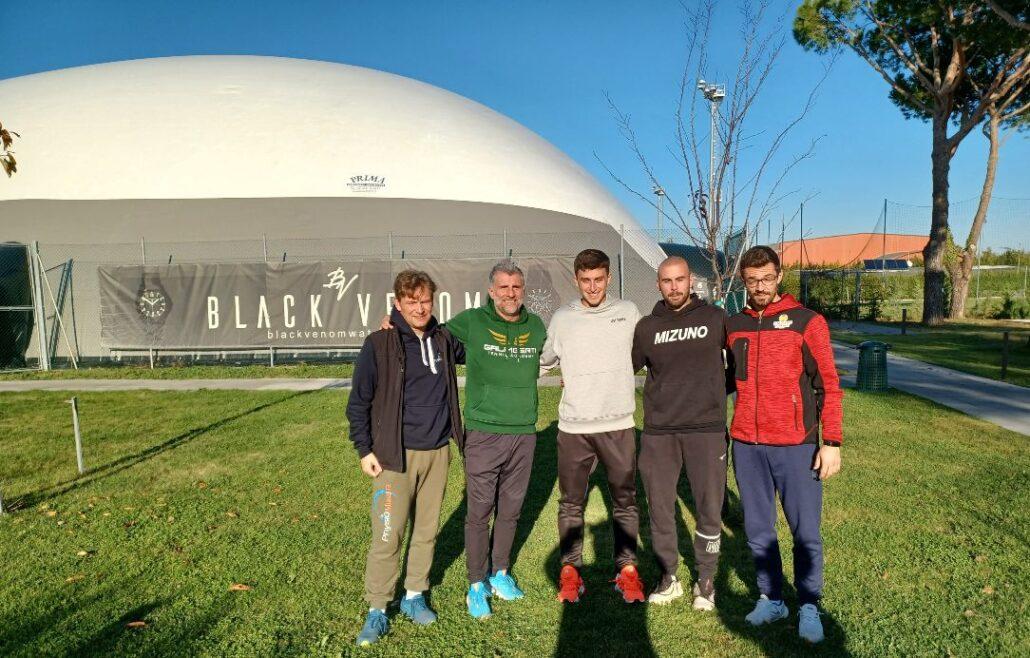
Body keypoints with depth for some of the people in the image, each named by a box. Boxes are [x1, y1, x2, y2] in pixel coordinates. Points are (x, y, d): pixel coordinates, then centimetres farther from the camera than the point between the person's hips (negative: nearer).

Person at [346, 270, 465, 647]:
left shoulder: (444, 340, 5)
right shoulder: (379, 344, -8)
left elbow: (472, 351, 28)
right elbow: (358, 401, -4)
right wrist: (365, 450, -6)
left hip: (437, 452, 4)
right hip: (396, 455, -4)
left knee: (427, 530, 13)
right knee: (387, 535, -2)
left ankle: (414, 596, 31)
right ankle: (377, 609, 15)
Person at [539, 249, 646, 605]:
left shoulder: (628, 312, 0)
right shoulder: (562, 318, 0)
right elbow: (544, 361, 14)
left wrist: (613, 372, 9)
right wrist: (575, 374, 5)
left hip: (619, 424, 0)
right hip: (573, 427, 0)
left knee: (625, 501, 11)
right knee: (571, 503, 11)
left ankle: (627, 569, 25)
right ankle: (570, 569, 25)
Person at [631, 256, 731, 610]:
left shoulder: (716, 318, 2)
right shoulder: (647, 327, 6)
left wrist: (719, 392, 8)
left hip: (706, 429, -1)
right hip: (658, 433, 2)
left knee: (710, 509, 5)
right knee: (659, 507, 9)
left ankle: (706, 580, 26)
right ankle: (668, 578, 27)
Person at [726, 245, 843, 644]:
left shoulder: (807, 321, -3)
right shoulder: (734, 326, 8)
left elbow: (828, 385, -3)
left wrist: (832, 442, -7)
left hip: (795, 445, -3)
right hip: (746, 444, 4)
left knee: (805, 531, 5)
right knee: (758, 529, 12)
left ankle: (809, 606, 25)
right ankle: (771, 599, 30)